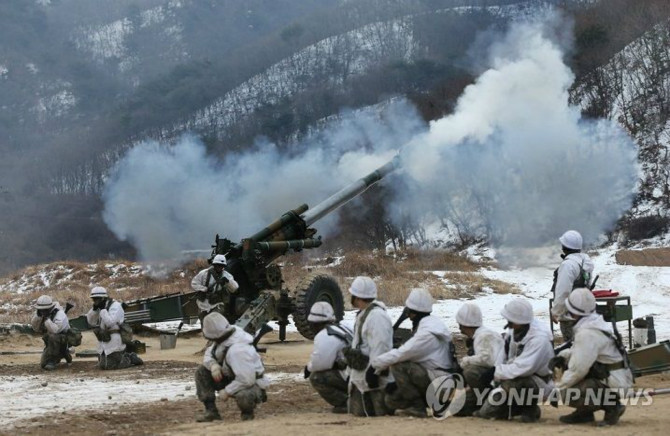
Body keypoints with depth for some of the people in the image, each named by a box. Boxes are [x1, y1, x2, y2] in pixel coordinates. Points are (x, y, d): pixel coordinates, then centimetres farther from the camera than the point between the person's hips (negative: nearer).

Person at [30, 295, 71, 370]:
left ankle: (52, 360, -21)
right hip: (51, 342, 7)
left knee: (52, 336, -38)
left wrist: (46, 318, -37)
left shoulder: (60, 314, -25)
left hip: (63, 341, -7)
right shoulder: (42, 314, -2)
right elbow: (35, 328, -5)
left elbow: (54, 330, -39)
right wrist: (38, 315, -18)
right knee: (43, 364, 0)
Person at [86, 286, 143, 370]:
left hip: (114, 340, -9)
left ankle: (131, 359, 8)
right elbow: (90, 322, 7)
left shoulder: (115, 306, -12)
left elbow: (109, 322, -24)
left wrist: (102, 309, -19)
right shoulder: (100, 308, 13)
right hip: (103, 342, 9)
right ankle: (126, 356, 23)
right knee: (102, 365, 10)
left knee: (110, 366, -12)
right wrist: (94, 309, -6)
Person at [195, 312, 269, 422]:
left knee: (243, 396, -43)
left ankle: (247, 413, -8)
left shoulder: (236, 350, -34)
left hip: (252, 385, -9)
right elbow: (209, 353, 7)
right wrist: (213, 364, -16)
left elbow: (246, 379, -35)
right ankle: (211, 411, 3)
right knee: (201, 372, 0)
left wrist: (227, 391, -23)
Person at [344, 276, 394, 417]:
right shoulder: (363, 315, 17)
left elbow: (380, 348, -24)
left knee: (379, 412, -9)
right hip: (360, 378, 10)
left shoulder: (377, 316, -17)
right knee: (357, 411, 11)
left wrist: (373, 371, -26)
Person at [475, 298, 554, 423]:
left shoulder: (539, 337, -26)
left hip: (540, 384, -8)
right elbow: (504, 359, 9)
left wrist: (498, 372, -21)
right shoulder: (513, 331, -1)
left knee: (511, 382, -35)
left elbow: (523, 368, -32)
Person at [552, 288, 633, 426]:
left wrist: (557, 389, -10)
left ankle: (611, 405, -7)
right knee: (567, 362, 15)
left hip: (614, 386, -10)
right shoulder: (595, 323, 8)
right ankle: (584, 413, 13)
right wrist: (562, 356, 6)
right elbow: (582, 350, 23)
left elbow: (578, 369, -21)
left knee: (567, 394, -20)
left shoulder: (587, 334, -22)